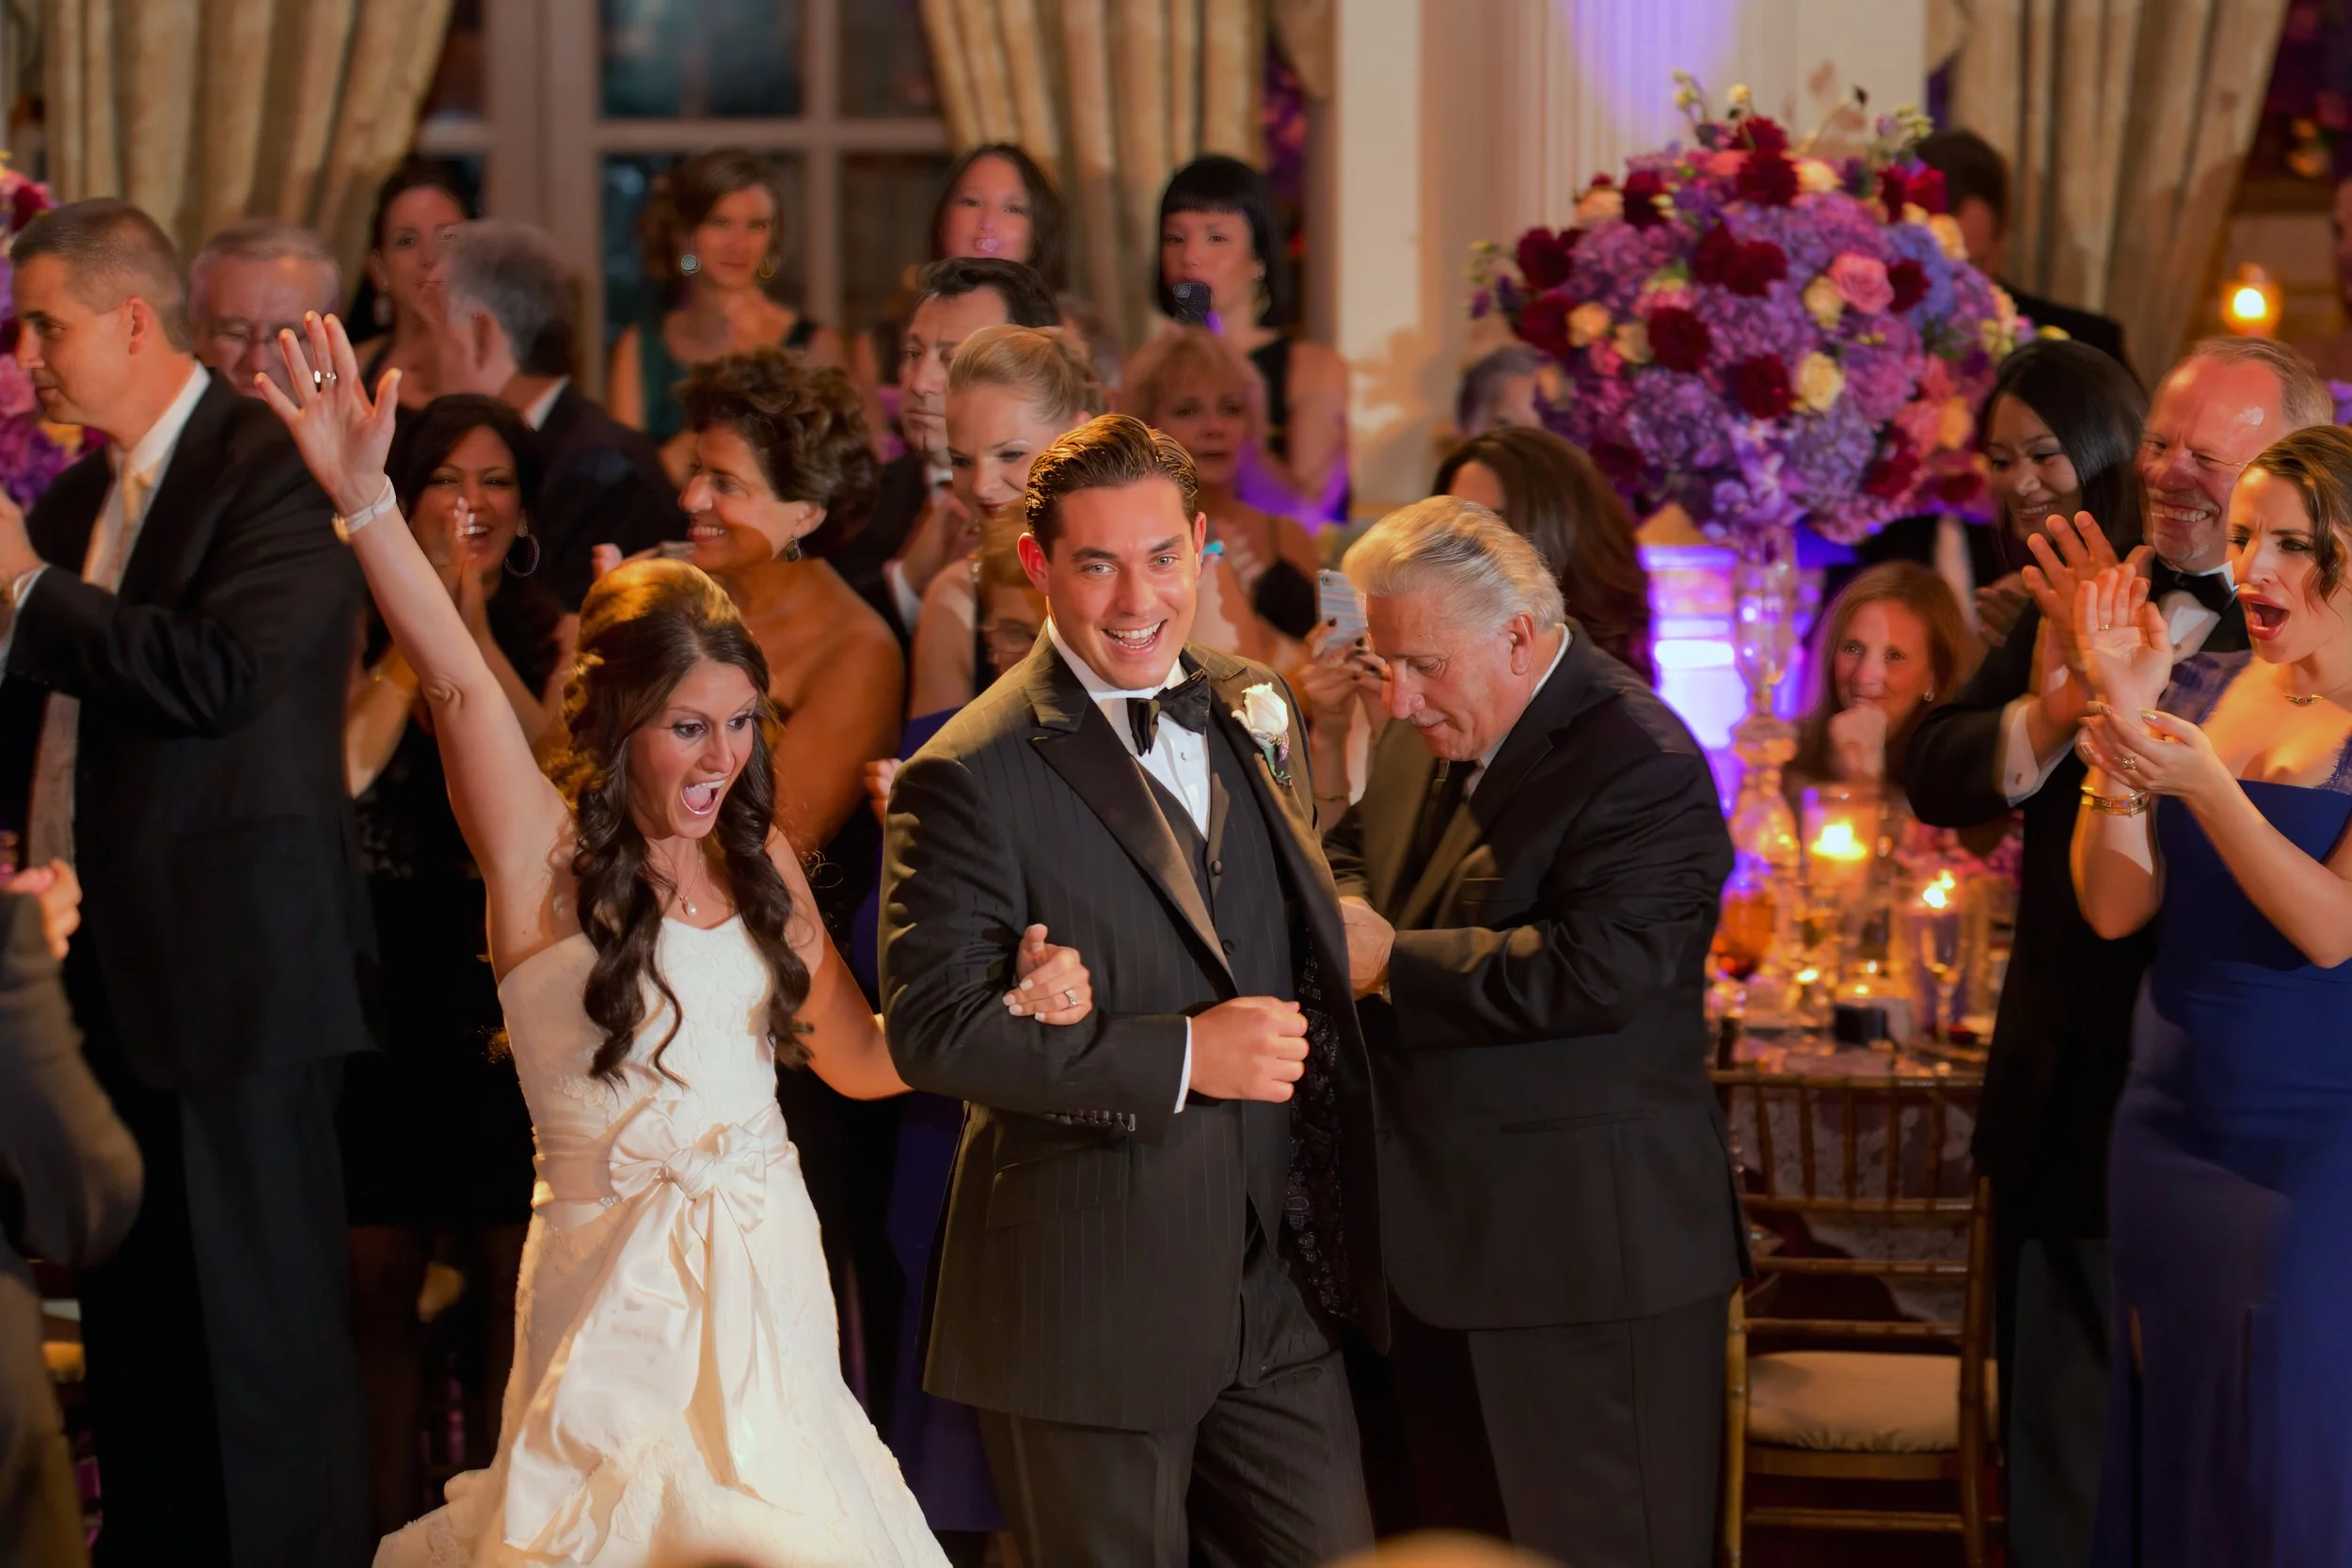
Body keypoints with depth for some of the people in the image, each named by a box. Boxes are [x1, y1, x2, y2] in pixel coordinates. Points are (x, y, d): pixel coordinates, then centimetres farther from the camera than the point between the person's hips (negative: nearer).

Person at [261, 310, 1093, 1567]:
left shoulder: (759, 858, 9)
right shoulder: (549, 855, -6)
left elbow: (857, 1058, 16)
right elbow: (457, 684, -20)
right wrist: (363, 499, -33)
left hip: (772, 1277, 5)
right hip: (627, 1289, -5)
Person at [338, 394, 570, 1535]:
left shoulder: (556, 638, 6)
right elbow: (340, 771, -9)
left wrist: (474, 625, -8)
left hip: (506, 1002, -1)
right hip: (383, 995, 1)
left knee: (512, 1274, -2)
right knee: (374, 1278, 3)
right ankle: (389, 1527, 12)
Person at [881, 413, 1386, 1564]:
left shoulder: (1248, 717, 11)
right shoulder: (975, 778, -12)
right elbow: (932, 1027, -20)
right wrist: (1179, 1057, -22)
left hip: (1280, 1298, 6)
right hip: (1094, 1317, -6)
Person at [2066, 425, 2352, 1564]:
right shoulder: (2199, 690, 5)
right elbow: (2114, 907, -2)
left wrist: (2203, 784, -28)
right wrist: (2121, 719, -13)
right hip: (2173, 1121, 5)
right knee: (2173, 1441, 13)